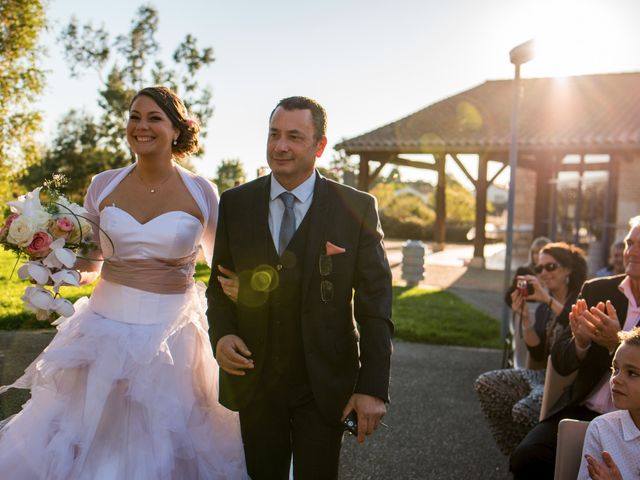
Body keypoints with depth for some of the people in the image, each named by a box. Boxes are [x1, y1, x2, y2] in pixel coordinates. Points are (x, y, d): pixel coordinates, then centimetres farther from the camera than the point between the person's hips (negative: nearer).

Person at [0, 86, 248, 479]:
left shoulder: (201, 192, -4)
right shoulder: (104, 186, 1)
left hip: (172, 337, -2)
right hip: (106, 331, 2)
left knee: (163, 445, 11)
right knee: (95, 440, 11)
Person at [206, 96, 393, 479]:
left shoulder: (357, 209, -6)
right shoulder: (235, 203, 1)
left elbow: (375, 306, -7)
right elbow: (220, 283, 9)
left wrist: (374, 387, -13)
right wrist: (222, 333, -11)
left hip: (325, 385, -1)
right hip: (254, 381, 2)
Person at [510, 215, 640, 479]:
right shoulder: (595, 291, 7)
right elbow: (560, 363, 5)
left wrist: (619, 343, -25)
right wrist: (580, 342, -15)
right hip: (582, 411, 3)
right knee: (527, 457, -22)